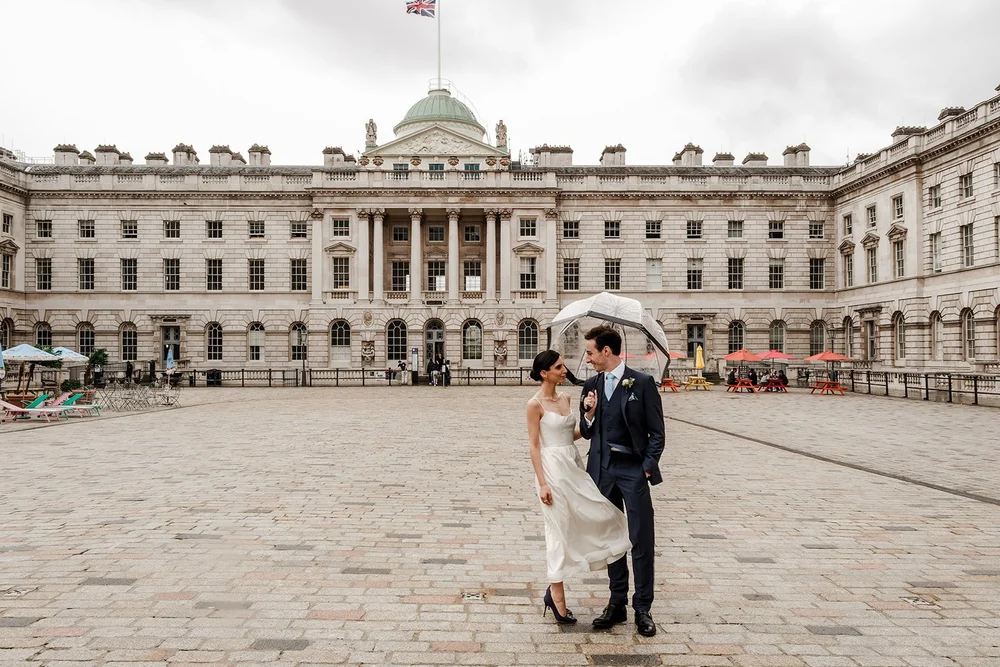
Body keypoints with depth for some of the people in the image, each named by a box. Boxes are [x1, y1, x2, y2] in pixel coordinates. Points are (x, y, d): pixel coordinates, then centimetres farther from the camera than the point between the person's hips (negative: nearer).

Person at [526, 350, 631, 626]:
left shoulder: (565, 398, 11)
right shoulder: (535, 404, -11)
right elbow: (534, 445, -12)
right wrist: (542, 484, -16)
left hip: (574, 466, 8)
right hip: (553, 468, -8)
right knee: (560, 530, 0)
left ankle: (555, 591, 20)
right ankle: (557, 596, 15)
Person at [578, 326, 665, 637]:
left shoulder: (642, 383, -6)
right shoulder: (591, 385, 7)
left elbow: (656, 432, -4)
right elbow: (587, 433, 11)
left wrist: (647, 468, -10)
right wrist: (588, 413, -8)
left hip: (634, 470, -4)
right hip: (602, 470, 5)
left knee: (641, 541, -1)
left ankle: (643, 609, 12)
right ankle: (617, 604, 24)